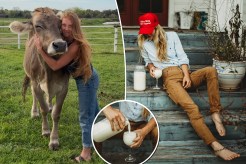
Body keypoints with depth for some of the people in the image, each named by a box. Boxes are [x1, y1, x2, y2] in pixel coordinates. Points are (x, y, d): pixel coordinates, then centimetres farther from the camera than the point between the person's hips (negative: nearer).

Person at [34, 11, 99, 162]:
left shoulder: (75, 46, -31)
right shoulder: (65, 40, -6)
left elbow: (55, 66, -32)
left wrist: (40, 49, -31)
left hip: (87, 81, -9)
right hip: (88, 78, 9)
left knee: (85, 117, 1)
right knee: (94, 111, 24)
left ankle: (86, 153, 12)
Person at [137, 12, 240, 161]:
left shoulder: (172, 36, 13)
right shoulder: (144, 43, 16)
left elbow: (182, 57, 7)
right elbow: (147, 60, 27)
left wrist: (187, 75, -9)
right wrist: (151, 66, 1)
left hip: (184, 74, 3)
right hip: (169, 78, -3)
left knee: (211, 70, -29)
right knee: (192, 108, -30)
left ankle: (215, 113, -26)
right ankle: (217, 147, -40)